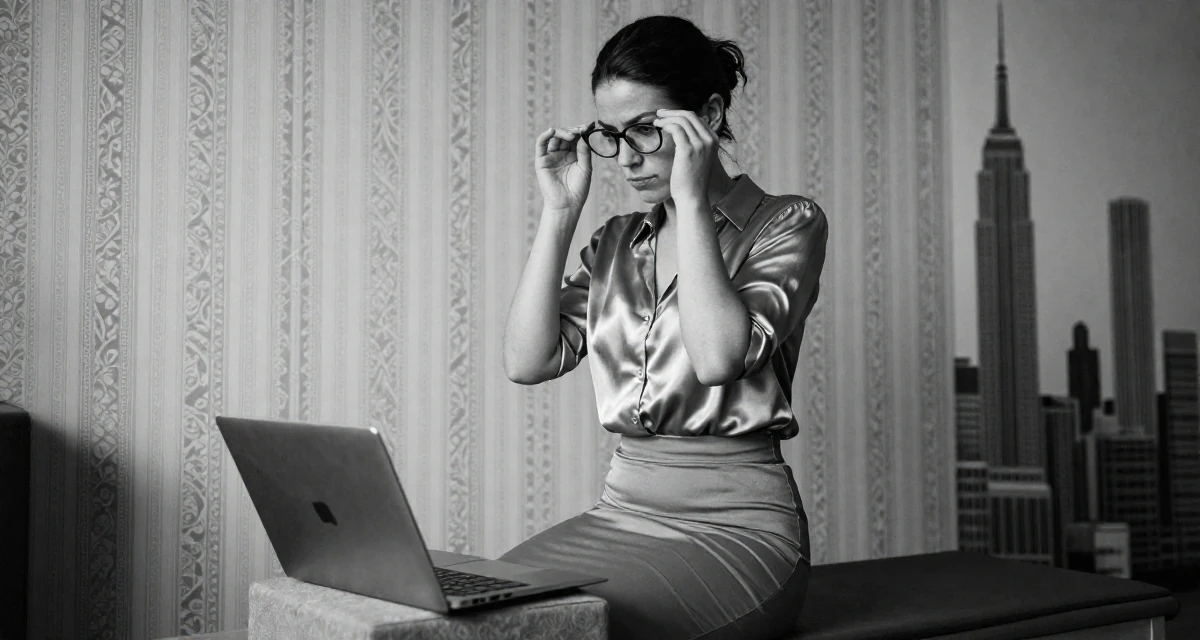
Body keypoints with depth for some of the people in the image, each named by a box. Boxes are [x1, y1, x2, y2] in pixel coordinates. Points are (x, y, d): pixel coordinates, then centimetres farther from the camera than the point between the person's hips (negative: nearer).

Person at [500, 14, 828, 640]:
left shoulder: (787, 224, -1)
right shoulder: (616, 242, 14)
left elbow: (719, 356, -20)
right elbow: (528, 361, 0)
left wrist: (692, 200, -14)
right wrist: (559, 212, -1)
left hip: (735, 523, -4)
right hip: (621, 510, 5)